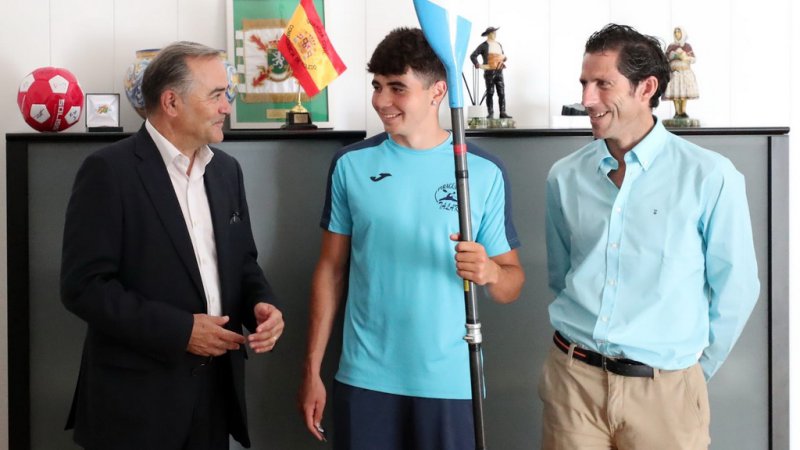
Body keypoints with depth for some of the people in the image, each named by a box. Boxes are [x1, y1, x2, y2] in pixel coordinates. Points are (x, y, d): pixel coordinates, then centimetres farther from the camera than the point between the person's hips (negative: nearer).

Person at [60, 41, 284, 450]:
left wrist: (261, 303, -6)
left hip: (216, 383, 6)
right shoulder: (109, 170, -12)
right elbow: (83, 285, -16)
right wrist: (179, 329, -19)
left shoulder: (226, 169, 9)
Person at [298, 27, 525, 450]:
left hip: (451, 381, 0)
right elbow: (331, 269, 5)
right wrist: (312, 370, 3)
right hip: (363, 378, 1)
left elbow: (512, 280, 1)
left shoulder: (485, 172, -3)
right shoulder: (350, 164, 0)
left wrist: (489, 272, -21)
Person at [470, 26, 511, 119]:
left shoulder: (499, 45, 17)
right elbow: (473, 56, -7)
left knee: (502, 93, -1)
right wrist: (479, 65, -13)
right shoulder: (483, 46, -3)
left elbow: (502, 56, 30)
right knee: (490, 93, -1)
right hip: (489, 72, -5)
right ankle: (490, 114, 2)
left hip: (499, 72, 5)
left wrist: (504, 58, 7)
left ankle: (502, 113, 0)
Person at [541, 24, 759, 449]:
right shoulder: (564, 177, 2)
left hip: (664, 389, -2)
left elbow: (735, 289, -1)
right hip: (573, 378, 3)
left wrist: (696, 368, 6)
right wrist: (581, 339, 14)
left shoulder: (710, 177, -9)